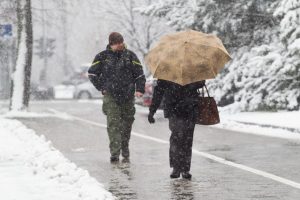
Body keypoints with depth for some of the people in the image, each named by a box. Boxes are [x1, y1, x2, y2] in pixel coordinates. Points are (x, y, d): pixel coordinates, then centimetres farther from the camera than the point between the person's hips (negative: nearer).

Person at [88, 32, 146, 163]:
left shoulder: (130, 56, 6)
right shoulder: (103, 56, 3)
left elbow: (139, 74, 10)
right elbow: (92, 73, 12)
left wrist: (140, 89, -3)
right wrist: (102, 87, 4)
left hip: (128, 96, 2)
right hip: (111, 96, -2)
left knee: (127, 124, 9)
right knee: (113, 124, -13)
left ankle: (125, 153, 22)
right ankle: (114, 154, -17)